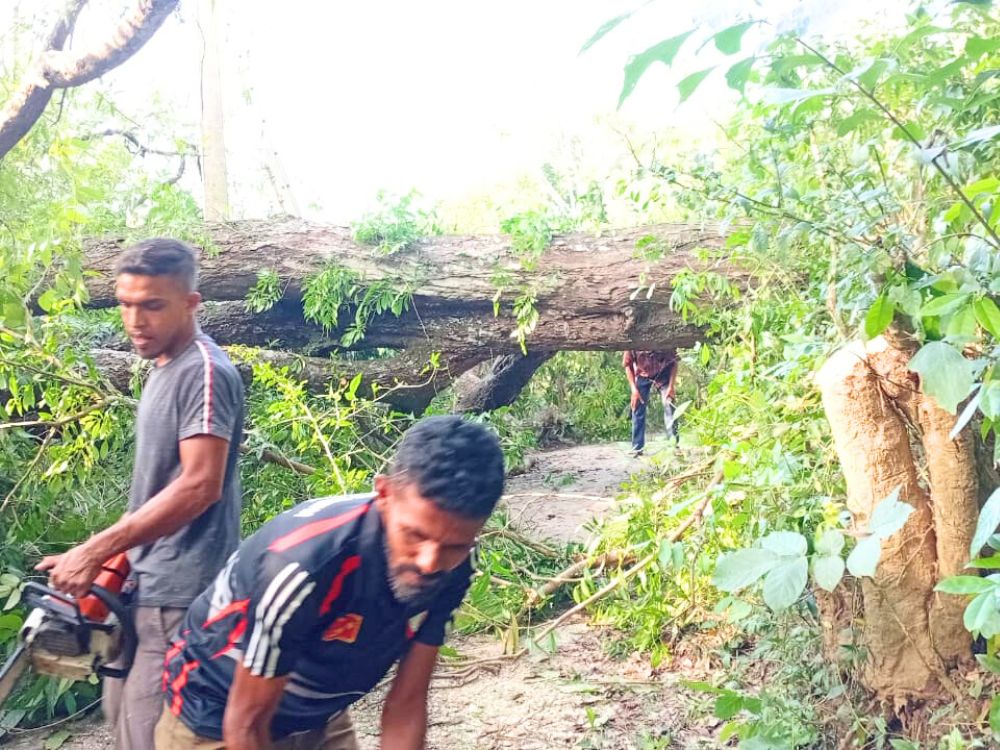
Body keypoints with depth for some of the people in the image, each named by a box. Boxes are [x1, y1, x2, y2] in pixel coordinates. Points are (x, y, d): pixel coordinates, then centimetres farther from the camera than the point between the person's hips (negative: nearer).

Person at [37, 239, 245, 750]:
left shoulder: (204, 372, -16)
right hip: (148, 584, 10)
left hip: (179, 595, -10)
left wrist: (96, 552, -22)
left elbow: (199, 485, -24)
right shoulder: (164, 369, 13)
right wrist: (117, 555, 14)